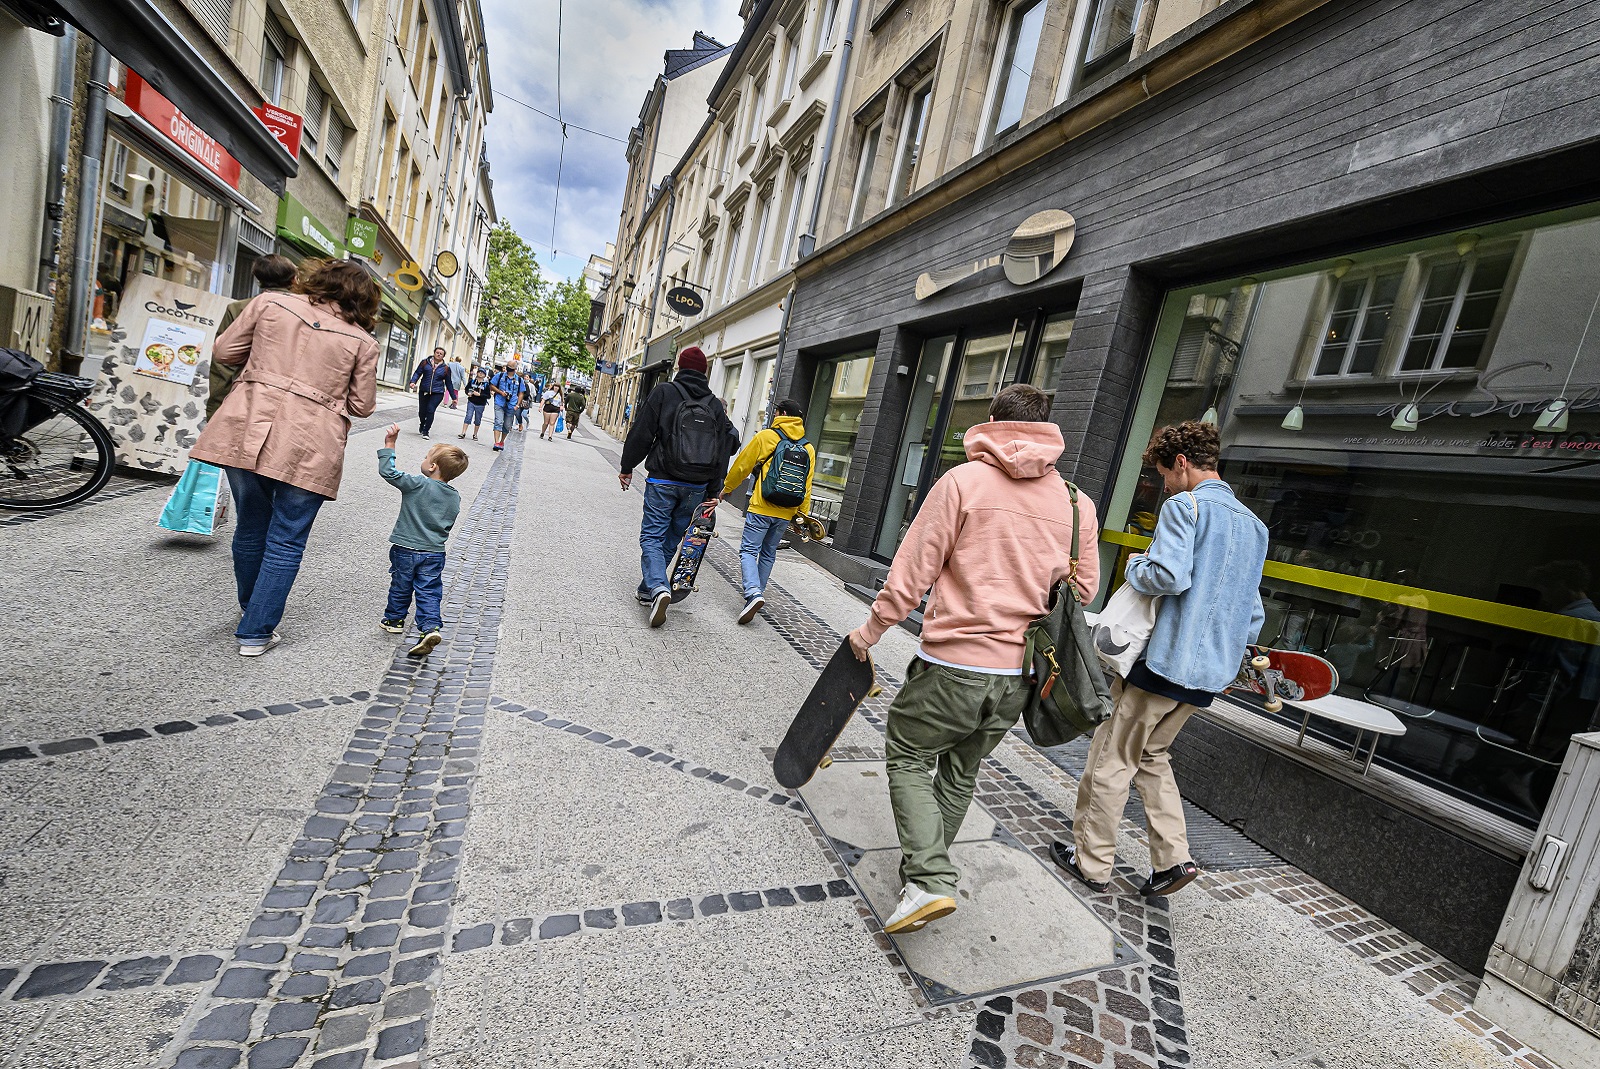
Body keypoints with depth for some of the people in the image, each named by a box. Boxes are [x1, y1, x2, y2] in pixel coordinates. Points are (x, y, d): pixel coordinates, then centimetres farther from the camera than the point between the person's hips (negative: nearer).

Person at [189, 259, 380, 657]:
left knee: (250, 527, 21)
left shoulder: (271, 303, 6)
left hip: (247, 432, 3)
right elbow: (362, 406, 3)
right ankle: (256, 632, 13)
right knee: (285, 542, 8)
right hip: (308, 449, -3)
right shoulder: (363, 342, 0)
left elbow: (224, 351, 10)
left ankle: (250, 608, 41)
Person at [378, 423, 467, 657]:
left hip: (406, 550, -3)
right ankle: (430, 627, -8)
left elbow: (388, 472, -15)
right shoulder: (455, 496, 1)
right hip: (435, 552, 3)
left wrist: (389, 445, -9)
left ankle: (394, 620, 34)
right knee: (429, 592, 5)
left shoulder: (418, 484, -16)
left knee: (400, 586, 17)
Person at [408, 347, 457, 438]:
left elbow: (448, 383, 10)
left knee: (430, 410, -13)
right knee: (422, 411, 7)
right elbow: (417, 373, 3)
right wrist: (413, 381, -17)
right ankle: (422, 425, 37)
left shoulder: (446, 368, 5)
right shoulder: (425, 362, 6)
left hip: (437, 393, -2)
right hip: (424, 391, 2)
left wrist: (453, 397, 11)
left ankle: (426, 431, -2)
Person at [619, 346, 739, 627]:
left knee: (652, 536, 1)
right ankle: (647, 589, 23)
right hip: (697, 487, 4)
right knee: (671, 539, 15)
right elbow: (727, 445, 8)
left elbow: (641, 433, -5)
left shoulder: (664, 392, -2)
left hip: (663, 480, -4)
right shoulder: (715, 405, 9)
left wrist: (627, 466, 6)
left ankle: (657, 588, -21)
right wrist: (713, 489, 11)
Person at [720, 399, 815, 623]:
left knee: (748, 550, -1)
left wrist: (726, 488, 16)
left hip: (761, 509, -5)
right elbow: (807, 486, 6)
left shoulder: (767, 436, -4)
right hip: (785, 514, 5)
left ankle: (753, 593, -21)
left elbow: (742, 465, 2)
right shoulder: (809, 448, 7)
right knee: (768, 554, 18)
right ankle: (756, 594, 25)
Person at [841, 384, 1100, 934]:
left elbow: (912, 572, -11)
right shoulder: (1078, 505, 4)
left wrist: (869, 631, 1)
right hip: (1019, 677, 6)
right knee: (961, 770, 23)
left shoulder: (962, 481, -10)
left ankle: (929, 880, 3)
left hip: (952, 665, -5)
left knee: (908, 756, 14)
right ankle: (927, 867, 38)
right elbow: (1083, 590, 12)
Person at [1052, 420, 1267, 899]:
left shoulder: (1184, 506, -11)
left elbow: (1171, 574, -26)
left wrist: (1136, 565, -6)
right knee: (1151, 756, 23)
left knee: (1111, 762, 5)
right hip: (1209, 673, 9)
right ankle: (1173, 858, 20)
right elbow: (1253, 614, 19)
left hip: (1164, 660, -9)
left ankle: (1091, 861, 16)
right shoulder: (1255, 525, 16)